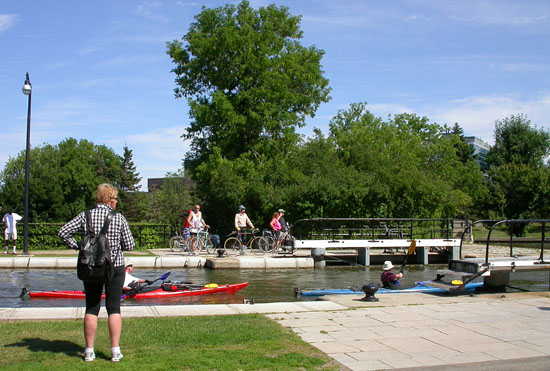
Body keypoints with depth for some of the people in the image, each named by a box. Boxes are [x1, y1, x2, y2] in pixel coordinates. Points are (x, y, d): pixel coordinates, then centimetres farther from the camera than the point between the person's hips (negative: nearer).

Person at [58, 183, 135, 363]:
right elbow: (129, 245, -5)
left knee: (91, 308, 10)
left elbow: (63, 232, -8)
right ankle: (115, 351, 6)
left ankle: (89, 351, 13)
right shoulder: (119, 218, -7)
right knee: (114, 308, 5)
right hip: (115, 267, -2)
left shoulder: (85, 216, -2)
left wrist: (77, 246, 3)